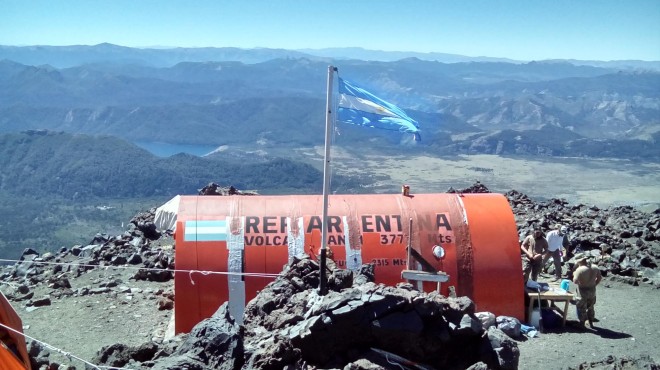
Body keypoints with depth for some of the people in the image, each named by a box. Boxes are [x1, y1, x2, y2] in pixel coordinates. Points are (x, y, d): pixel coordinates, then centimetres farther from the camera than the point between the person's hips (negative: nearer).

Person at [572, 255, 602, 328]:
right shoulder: (595, 268, -2)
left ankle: (582, 323, 14)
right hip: (592, 290, 6)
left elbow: (575, 281, -22)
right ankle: (591, 323, 29)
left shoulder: (580, 269, -21)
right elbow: (599, 277, 6)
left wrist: (574, 275, -4)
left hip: (583, 291, -6)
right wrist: (594, 284, 13)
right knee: (590, 307, 20)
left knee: (582, 308, 8)